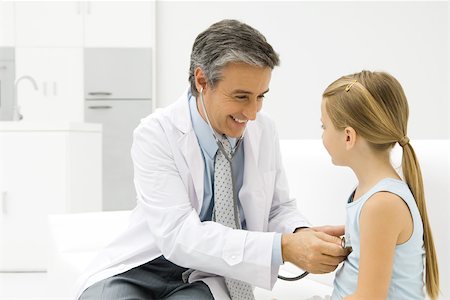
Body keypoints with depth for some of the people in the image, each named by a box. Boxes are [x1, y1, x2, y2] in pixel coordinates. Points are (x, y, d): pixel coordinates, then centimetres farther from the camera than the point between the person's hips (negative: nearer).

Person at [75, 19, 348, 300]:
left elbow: (278, 209, 7)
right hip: (142, 269, -3)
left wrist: (302, 235, -18)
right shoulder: (156, 134, -17)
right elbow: (179, 235, -26)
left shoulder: (264, 131, -5)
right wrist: (283, 248, -36)